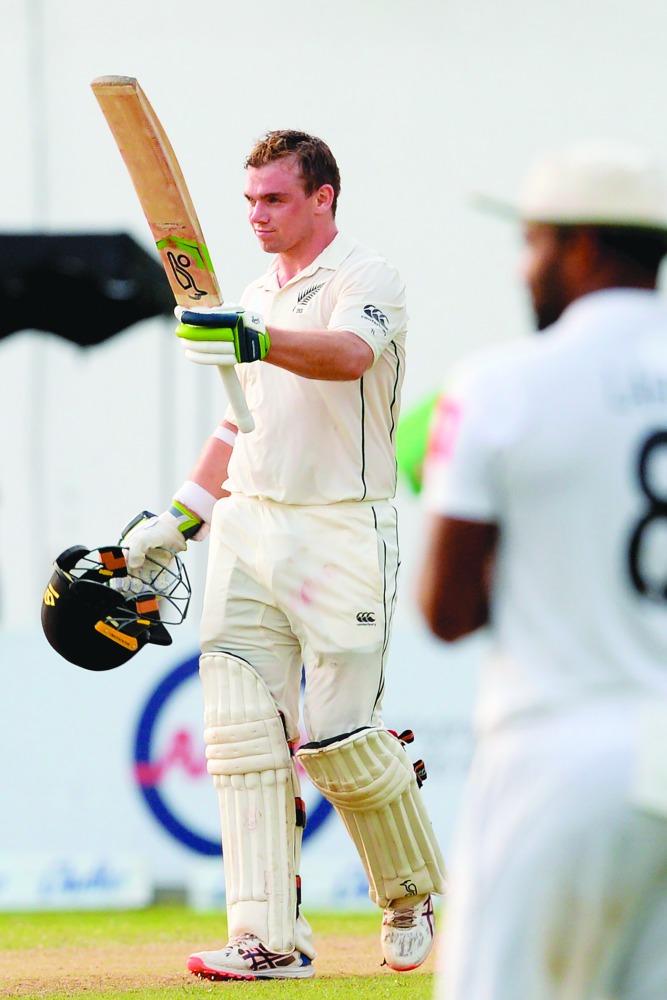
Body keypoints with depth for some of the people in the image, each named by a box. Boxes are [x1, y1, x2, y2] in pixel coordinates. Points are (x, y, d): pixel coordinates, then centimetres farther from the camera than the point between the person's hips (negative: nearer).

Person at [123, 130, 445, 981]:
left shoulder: (365, 280, -8)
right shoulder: (257, 298, 17)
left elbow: (349, 354, -31)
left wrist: (253, 341, -48)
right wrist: (173, 524, 20)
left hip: (342, 529, -7)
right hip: (249, 528, 7)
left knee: (340, 735, -7)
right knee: (241, 727, -6)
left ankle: (412, 894, 19)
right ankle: (270, 938, -8)